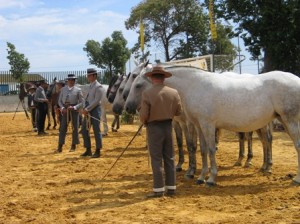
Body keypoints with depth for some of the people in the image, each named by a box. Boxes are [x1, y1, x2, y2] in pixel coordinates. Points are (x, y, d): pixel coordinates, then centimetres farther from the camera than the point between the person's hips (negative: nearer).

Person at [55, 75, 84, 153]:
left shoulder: (78, 90, -2)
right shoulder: (63, 89, 7)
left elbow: (82, 102, -3)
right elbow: (60, 100, 10)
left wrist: (74, 107, -17)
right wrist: (62, 108, -8)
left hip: (74, 110, -2)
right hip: (65, 110, 2)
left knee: (75, 128, 5)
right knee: (62, 128, -1)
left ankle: (73, 146, 18)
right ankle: (60, 147, 0)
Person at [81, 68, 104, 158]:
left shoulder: (98, 87, -11)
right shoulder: (90, 86, 14)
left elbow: (96, 101, -17)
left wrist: (87, 109, -18)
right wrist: (84, 109, 2)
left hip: (95, 110, -9)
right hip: (87, 111, 9)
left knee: (96, 130, -2)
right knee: (84, 130, 9)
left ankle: (98, 151, 6)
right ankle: (88, 150, 18)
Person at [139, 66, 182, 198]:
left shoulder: (147, 94, -15)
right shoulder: (174, 93, -3)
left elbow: (143, 115, -14)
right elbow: (178, 112, 6)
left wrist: (144, 122, 7)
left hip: (154, 127, -4)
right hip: (168, 126, 4)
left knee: (156, 159, 3)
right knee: (169, 158, 13)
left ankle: (158, 189, 6)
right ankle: (171, 187, 19)